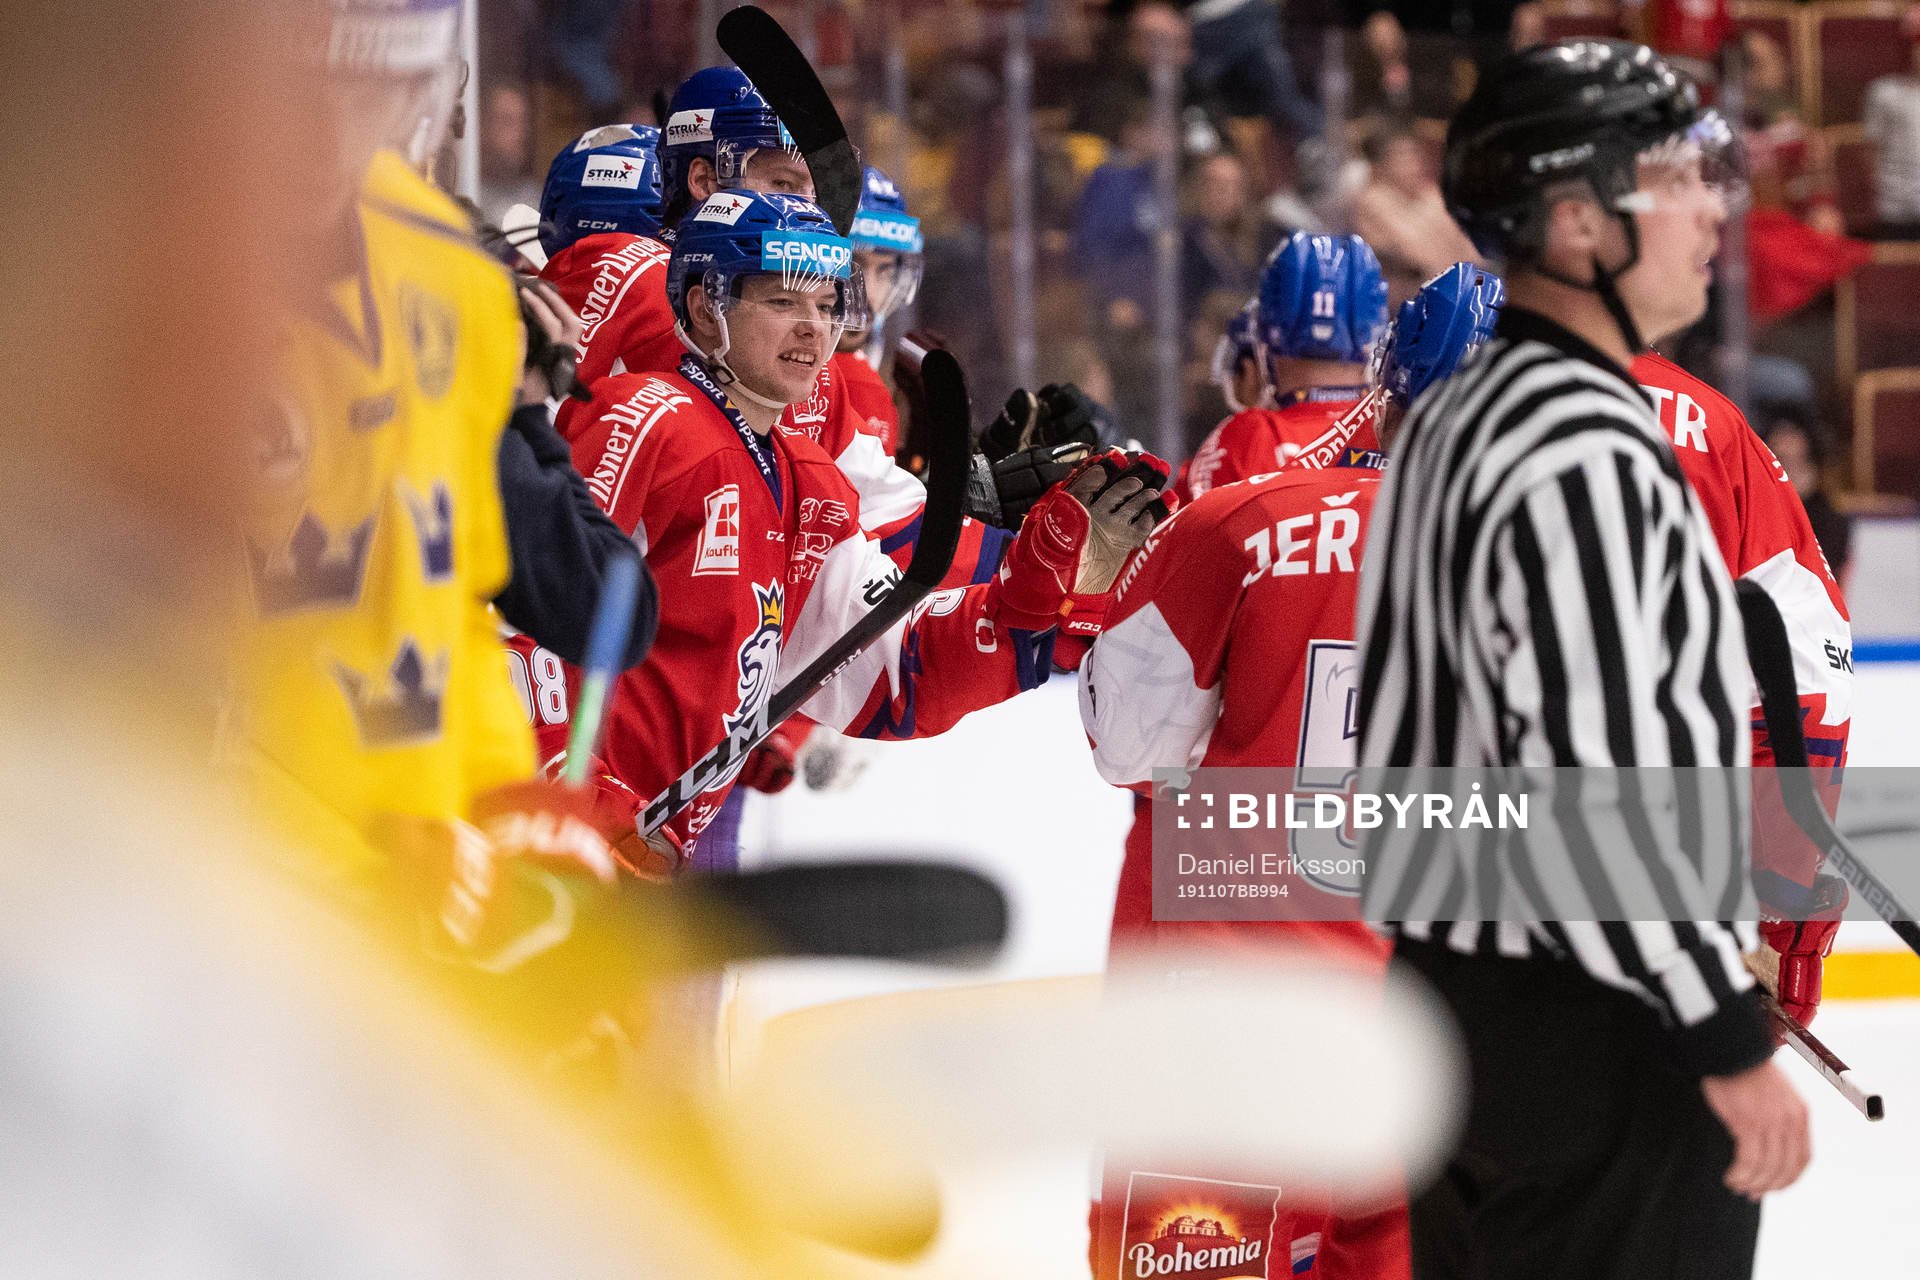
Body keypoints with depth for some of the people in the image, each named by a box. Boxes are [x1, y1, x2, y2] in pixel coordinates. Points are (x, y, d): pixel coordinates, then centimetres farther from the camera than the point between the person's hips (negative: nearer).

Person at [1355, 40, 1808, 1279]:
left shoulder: (1451, 421, 12)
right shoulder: (1588, 454, -20)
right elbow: (1602, 788, -24)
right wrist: (1730, 1036, -19)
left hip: (1450, 992, 10)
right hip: (1598, 1036, -10)